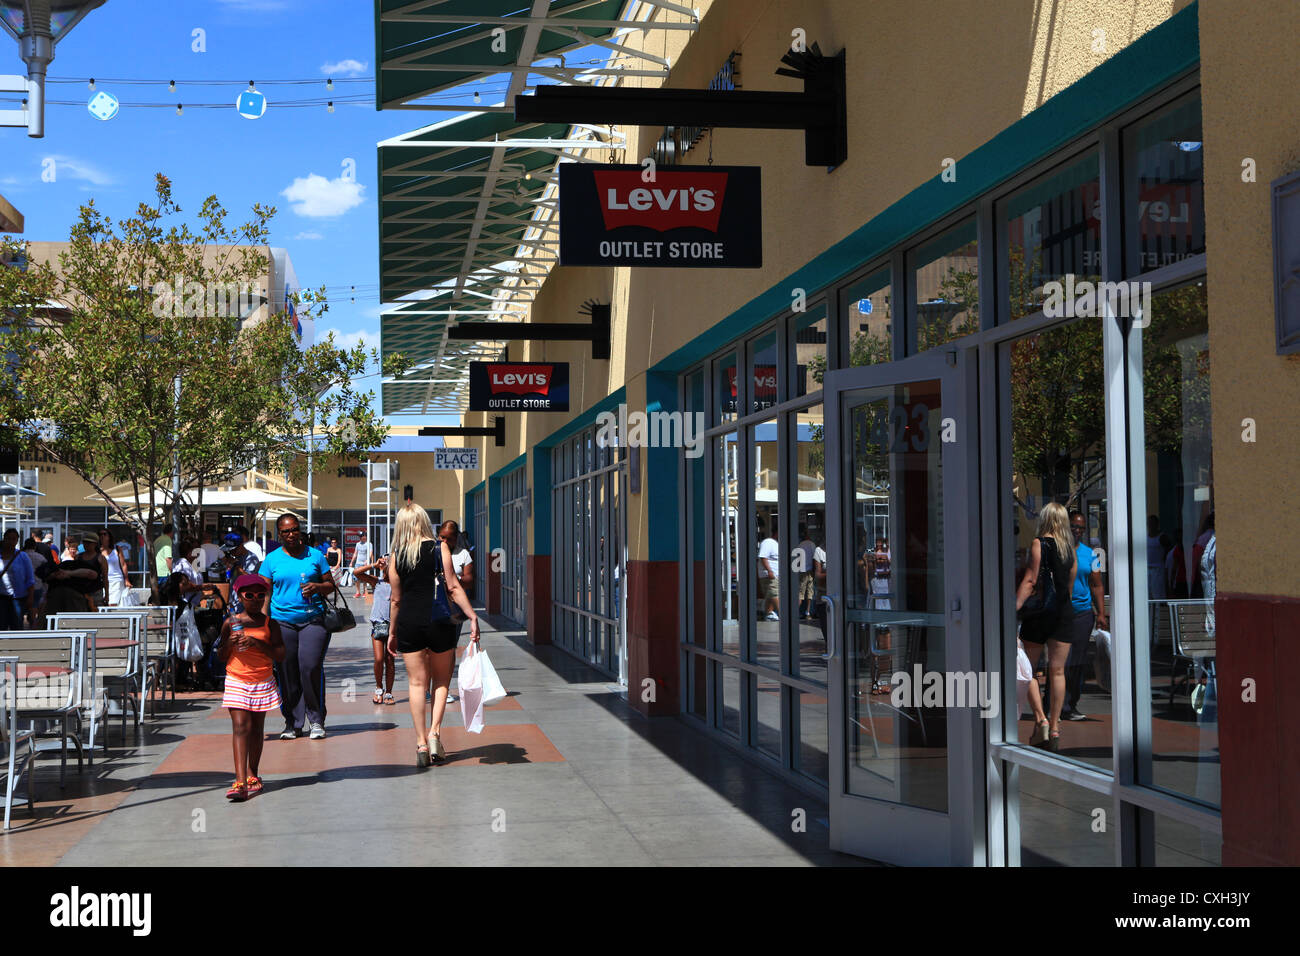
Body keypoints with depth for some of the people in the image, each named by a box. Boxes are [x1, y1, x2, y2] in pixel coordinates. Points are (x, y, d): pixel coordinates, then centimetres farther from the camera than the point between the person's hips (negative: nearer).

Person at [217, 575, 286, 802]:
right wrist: (230, 644, -11)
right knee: (240, 727, -12)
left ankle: (252, 774, 28)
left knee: (257, 728, 10)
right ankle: (240, 781, -20)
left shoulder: (269, 624, 3)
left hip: (263, 682, 1)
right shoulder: (231, 623, 4)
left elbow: (280, 655, -4)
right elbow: (221, 657, 10)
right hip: (236, 682, -1)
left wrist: (258, 644, -16)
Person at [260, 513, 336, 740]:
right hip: (282, 621, 1)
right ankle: (293, 723, 12)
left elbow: (331, 585, 14)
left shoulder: (315, 555, 10)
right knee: (287, 673, 1)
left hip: (313, 620, -1)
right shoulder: (272, 559, 10)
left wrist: (317, 587, -8)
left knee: (311, 668, -11)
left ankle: (316, 720, 3)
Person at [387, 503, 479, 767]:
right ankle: (435, 731, 0)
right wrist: (472, 617, -5)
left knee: (417, 682, 7)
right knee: (442, 679, 14)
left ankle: (421, 743, 4)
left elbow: (396, 599, 6)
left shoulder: (397, 555, 2)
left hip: (409, 623, 1)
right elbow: (453, 587, -8)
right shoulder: (439, 549, -2)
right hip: (439, 622, -1)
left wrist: (393, 632, 16)